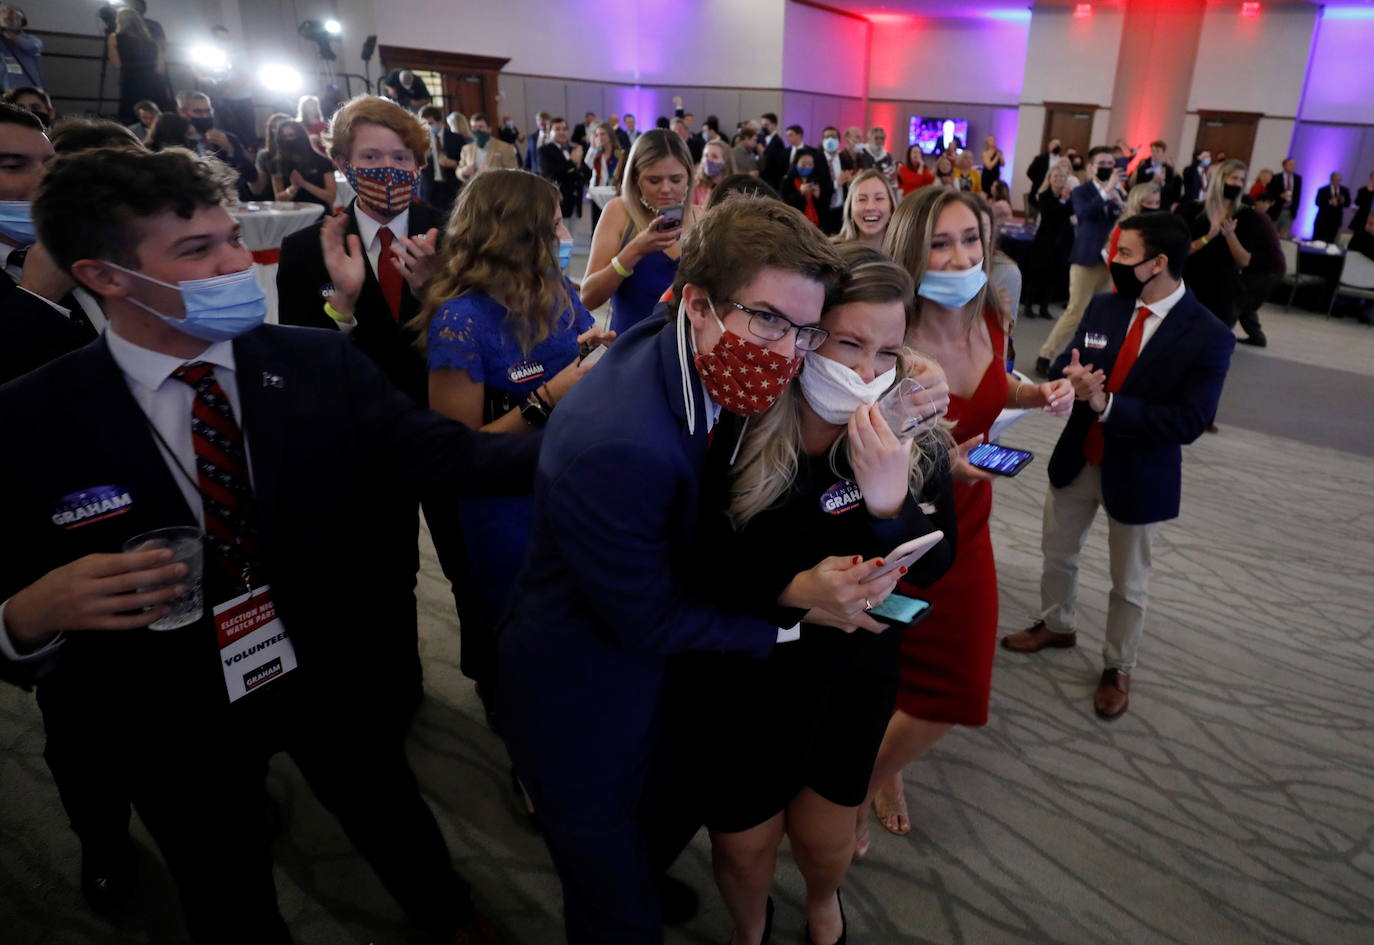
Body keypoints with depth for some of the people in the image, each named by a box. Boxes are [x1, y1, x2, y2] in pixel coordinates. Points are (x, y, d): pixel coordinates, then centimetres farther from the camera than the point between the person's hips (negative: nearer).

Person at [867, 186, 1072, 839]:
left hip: (966, 528, 6)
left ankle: (883, 771, 45)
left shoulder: (988, 318, -8)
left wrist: (1042, 393, -5)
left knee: (956, 693, 15)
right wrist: (937, 462, -32)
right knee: (877, 684, 8)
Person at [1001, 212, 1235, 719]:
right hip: (1077, 458, 5)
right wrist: (1071, 382, -25)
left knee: (1129, 581, 14)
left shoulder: (1209, 336, -19)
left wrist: (1106, 404, -30)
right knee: (1057, 553, 22)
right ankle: (1057, 625, 48)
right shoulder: (1103, 306, -5)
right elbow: (1064, 367, 1)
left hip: (1139, 475, -4)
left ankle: (1117, 668, 35)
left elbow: (1188, 422, -22)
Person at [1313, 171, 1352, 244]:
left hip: (1335, 221, 3)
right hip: (1322, 220, -2)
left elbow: (1348, 204, 7)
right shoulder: (1322, 190, -2)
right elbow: (1318, 203, -13)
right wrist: (1329, 202, -27)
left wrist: (1343, 201, -15)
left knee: (1329, 242, 1)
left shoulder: (1345, 190, 8)